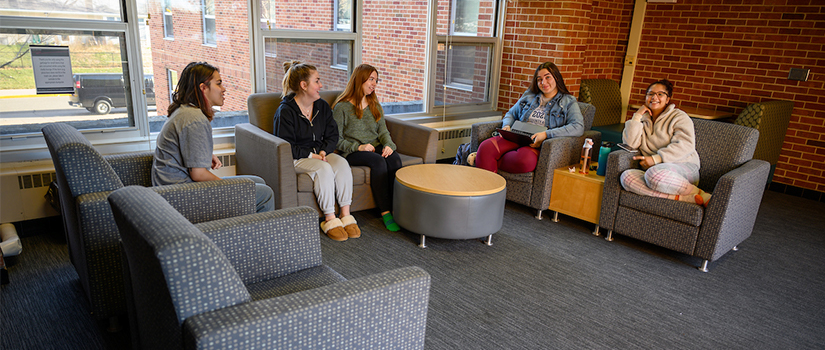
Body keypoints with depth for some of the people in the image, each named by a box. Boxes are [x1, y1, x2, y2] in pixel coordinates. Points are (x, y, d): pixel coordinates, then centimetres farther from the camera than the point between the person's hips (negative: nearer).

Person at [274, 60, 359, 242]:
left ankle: (346, 216, -24)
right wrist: (311, 155, -19)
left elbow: (333, 135, 10)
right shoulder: (285, 111, -11)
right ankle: (329, 219, -25)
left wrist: (323, 151, -10)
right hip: (297, 158, -5)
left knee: (342, 163, -26)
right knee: (324, 169, -35)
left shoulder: (323, 106, 8)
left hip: (321, 153, 6)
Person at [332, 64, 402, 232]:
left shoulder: (375, 105, 19)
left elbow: (383, 131, 12)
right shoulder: (341, 107, 0)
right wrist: (358, 147, -18)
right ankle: (385, 212, -32)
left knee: (394, 159, -28)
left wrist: (388, 145, -10)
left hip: (376, 147, 5)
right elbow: (336, 139, -4)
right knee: (378, 161, -34)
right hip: (351, 152, -5)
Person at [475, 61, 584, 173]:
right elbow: (511, 114, 30)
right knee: (486, 146, -29)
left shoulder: (568, 102, 8)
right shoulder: (529, 96, 23)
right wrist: (506, 125, 3)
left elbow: (578, 128, -8)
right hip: (516, 138, 4)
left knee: (525, 161, -41)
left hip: (538, 144, -3)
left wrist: (546, 134, -20)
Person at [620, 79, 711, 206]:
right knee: (626, 176, -30)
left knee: (655, 173, -40)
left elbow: (685, 145, -8)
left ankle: (699, 194, -20)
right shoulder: (643, 119, 21)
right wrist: (637, 116, 3)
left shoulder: (678, 116, 9)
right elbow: (630, 144, 4)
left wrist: (656, 158, -17)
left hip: (682, 167, -4)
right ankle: (683, 197, -34)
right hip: (651, 169, 4)